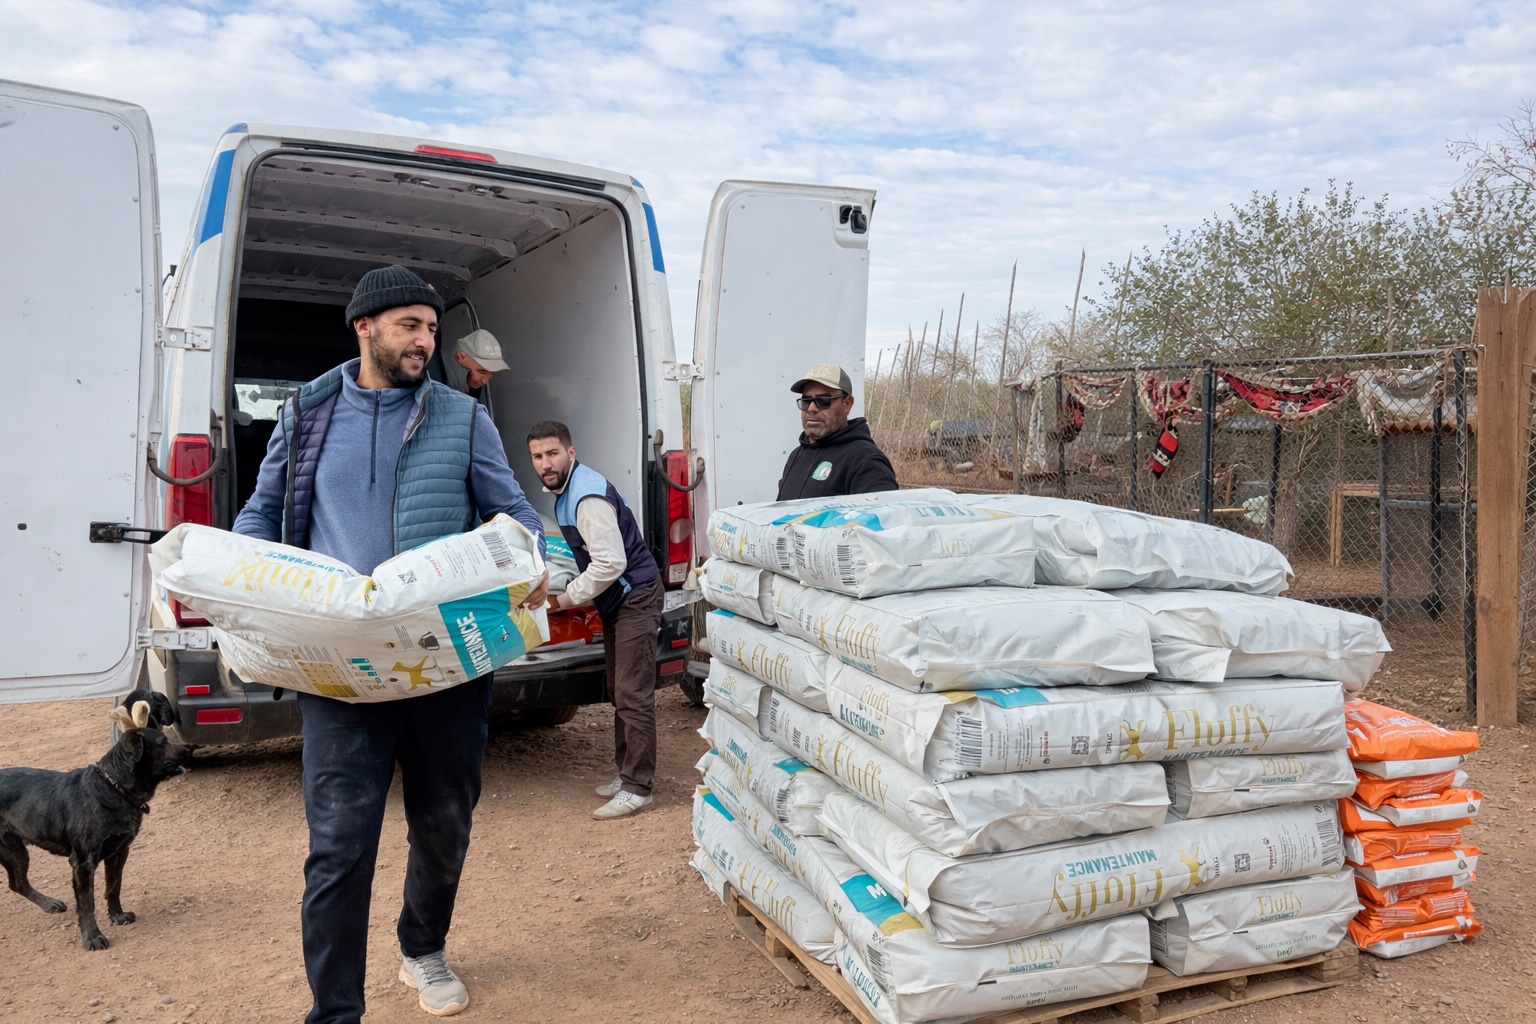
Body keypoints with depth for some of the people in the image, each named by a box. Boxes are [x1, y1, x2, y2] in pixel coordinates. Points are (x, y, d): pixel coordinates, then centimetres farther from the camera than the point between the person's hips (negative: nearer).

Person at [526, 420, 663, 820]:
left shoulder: (588, 496, -23)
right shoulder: (564, 490, 9)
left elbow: (610, 563, -27)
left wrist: (565, 598, -17)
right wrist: (567, 590, 13)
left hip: (635, 597, -11)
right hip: (615, 599, 11)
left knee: (633, 696, -9)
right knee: (619, 692, 15)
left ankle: (637, 788, -5)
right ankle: (627, 773, 24)